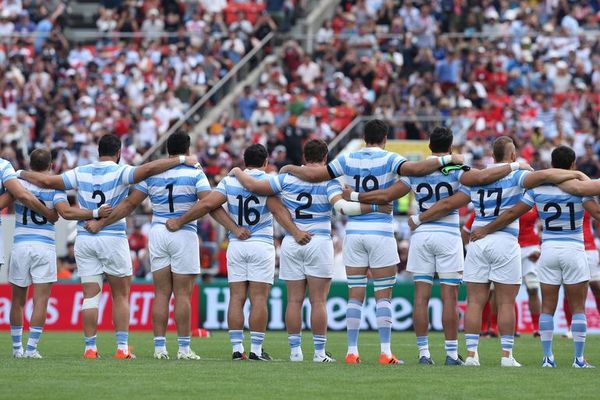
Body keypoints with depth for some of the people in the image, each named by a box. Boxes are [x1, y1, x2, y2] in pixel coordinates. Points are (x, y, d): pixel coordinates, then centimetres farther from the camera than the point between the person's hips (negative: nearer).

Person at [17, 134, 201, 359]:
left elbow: (47, 181, 2)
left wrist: (22, 173, 19)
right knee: (121, 296, 6)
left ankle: (90, 347, 0)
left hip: (84, 239, 3)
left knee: (90, 296, 3)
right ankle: (122, 347, 0)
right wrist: (182, 160, -16)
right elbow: (148, 169, -21)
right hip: (113, 238, -3)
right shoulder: (120, 173, -7)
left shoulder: (80, 173, 3)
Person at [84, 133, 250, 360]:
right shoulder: (195, 175, -5)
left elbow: (129, 205, 5)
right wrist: (235, 229, -17)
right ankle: (183, 348, -3)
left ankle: (159, 347, 3)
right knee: (183, 294, -2)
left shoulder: (152, 174, 5)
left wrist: (100, 223, 11)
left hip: (158, 233, 3)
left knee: (161, 293, 6)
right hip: (184, 235, -3)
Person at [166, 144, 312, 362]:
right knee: (259, 299, -2)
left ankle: (237, 349, 0)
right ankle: (256, 350, -4)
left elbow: (206, 204, -3)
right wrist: (296, 233, -22)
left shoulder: (229, 181, 4)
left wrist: (179, 222, 4)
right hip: (261, 245, -3)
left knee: (236, 298, 4)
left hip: (235, 245, 3)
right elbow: (278, 211, -16)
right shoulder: (267, 181, -4)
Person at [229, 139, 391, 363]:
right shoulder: (329, 182, -6)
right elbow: (341, 206, -22)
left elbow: (253, 185, 2)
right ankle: (319, 352, -2)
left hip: (291, 244, 3)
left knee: (294, 300, 5)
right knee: (318, 302, -1)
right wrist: (374, 207, -21)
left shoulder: (287, 179, 2)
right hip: (319, 243, -3)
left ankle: (295, 350, 5)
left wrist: (237, 172, 21)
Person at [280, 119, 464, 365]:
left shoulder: (348, 160, 4)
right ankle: (385, 352, -5)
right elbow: (413, 169, -23)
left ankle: (352, 351, 3)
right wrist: (447, 159, -17)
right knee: (383, 296, 0)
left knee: (355, 295, 6)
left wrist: (290, 168, 22)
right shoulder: (388, 159, -6)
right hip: (381, 232, -3)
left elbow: (314, 175, 5)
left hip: (354, 231, 3)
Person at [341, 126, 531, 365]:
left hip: (421, 235, 3)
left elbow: (386, 196, 8)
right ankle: (451, 354, 0)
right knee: (449, 298, 0)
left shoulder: (415, 172, 5)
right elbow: (482, 177, -21)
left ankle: (423, 353, 1)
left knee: (421, 296, 3)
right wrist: (515, 166, -10)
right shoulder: (455, 171, -6)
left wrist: (354, 196, 21)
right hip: (448, 236, -3)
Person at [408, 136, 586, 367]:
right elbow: (545, 176, -17)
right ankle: (507, 355, 1)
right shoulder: (515, 177, -2)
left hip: (478, 242, 3)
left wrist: (418, 219, 23)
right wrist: (576, 175, -5)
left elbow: (448, 204, 11)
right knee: (506, 303, 1)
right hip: (505, 243, -3)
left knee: (475, 302, 4)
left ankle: (471, 354, 1)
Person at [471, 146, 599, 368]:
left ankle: (548, 358, 1)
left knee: (547, 308, 6)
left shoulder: (538, 189, 1)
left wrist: (486, 230, 10)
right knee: (578, 308, 3)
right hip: (574, 250, -2)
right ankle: (579, 358, 0)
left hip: (548, 250, 3)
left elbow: (512, 214, 2)